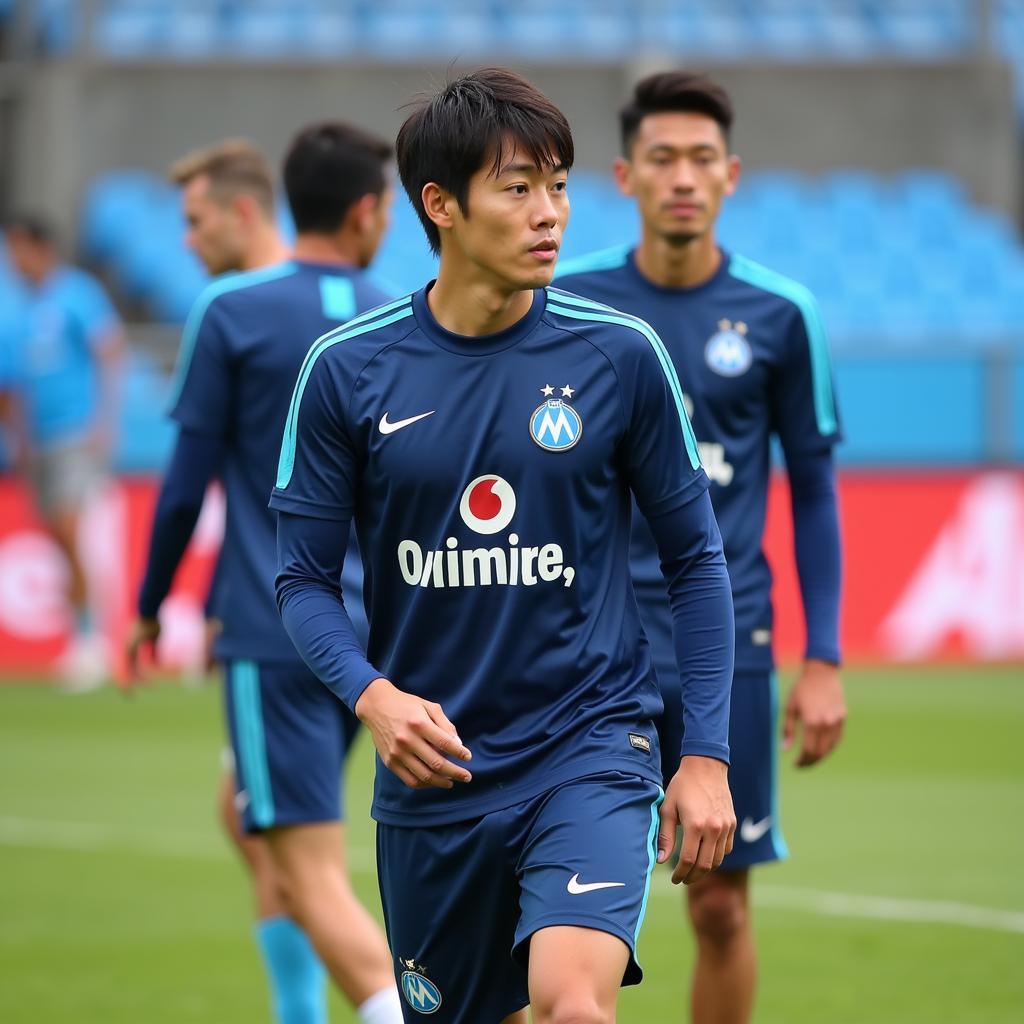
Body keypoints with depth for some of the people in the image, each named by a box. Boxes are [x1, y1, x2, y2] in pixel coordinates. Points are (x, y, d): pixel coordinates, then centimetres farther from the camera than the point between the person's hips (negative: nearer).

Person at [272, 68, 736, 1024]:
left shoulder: (620, 356, -4)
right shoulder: (346, 370, -3)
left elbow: (694, 557, 4)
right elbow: (304, 576, 2)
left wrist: (705, 753, -1)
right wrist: (371, 693, -17)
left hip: (591, 747, -2)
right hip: (430, 767, 2)